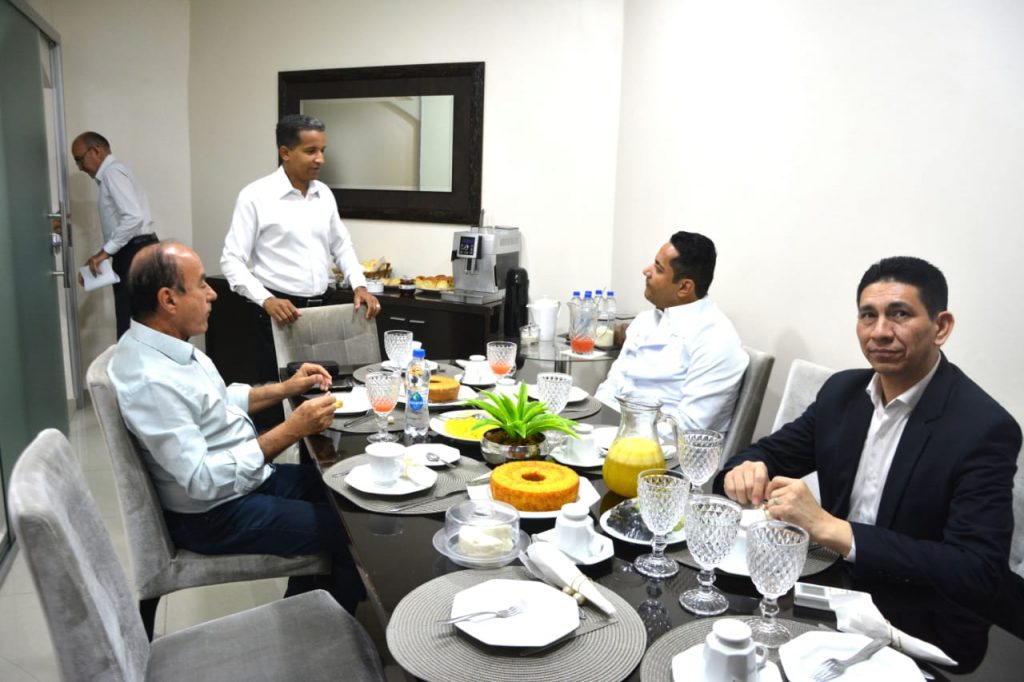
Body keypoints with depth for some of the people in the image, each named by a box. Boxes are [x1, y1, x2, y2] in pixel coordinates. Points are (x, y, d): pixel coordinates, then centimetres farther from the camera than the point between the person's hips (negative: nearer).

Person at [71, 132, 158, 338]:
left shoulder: (113, 172, -8)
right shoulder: (110, 175, 23)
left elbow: (134, 217, -23)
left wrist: (105, 251, -18)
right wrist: (97, 261, 15)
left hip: (135, 253, -10)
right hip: (132, 252, 10)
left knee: (130, 325, -8)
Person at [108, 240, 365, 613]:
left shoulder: (162, 344, -1)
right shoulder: (152, 381, -31)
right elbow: (202, 480, -32)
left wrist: (285, 388, 3)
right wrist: (291, 429, -31)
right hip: (213, 514, -10)